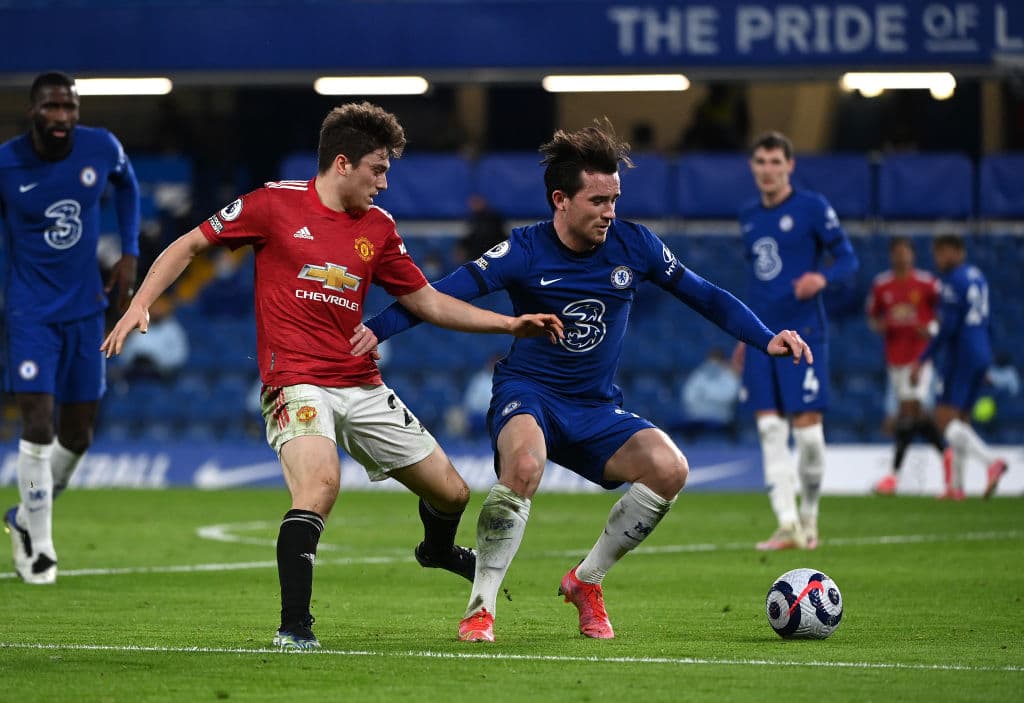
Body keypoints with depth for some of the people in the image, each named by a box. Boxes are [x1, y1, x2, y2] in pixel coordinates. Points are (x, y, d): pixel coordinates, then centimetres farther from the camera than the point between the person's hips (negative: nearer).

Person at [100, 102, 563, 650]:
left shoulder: (378, 227, 10)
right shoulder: (274, 203, -3)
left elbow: (429, 302, 17)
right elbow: (189, 246, 4)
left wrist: (510, 323, 10)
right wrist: (139, 305, -8)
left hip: (363, 387, 6)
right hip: (295, 383, -6)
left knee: (451, 493, 10)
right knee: (319, 486, -33)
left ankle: (437, 549, 47)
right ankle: (293, 626, -28)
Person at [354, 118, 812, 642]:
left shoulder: (633, 245, -3)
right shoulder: (526, 252, -13)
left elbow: (702, 295, 7)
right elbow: (442, 296, -19)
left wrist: (766, 339, -4)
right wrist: (375, 329, -33)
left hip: (598, 409, 4)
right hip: (528, 393, -4)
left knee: (669, 468, -21)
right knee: (524, 463, -38)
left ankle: (586, 581, 2)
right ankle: (481, 608, -22)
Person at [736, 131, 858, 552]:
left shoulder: (812, 208, -3)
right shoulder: (749, 216, 14)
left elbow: (848, 258, -3)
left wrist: (822, 277, -25)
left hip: (803, 333, -5)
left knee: (807, 428, -5)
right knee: (770, 430, -4)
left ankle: (809, 521, 13)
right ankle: (787, 526, -5)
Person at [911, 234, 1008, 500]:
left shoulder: (954, 281, -14)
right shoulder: (978, 277, 13)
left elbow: (949, 327, -19)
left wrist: (922, 360, -16)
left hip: (962, 355, -9)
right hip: (982, 353, 9)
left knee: (945, 419, -9)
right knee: (960, 420, 15)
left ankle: (991, 460, -28)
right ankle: (956, 485, 15)